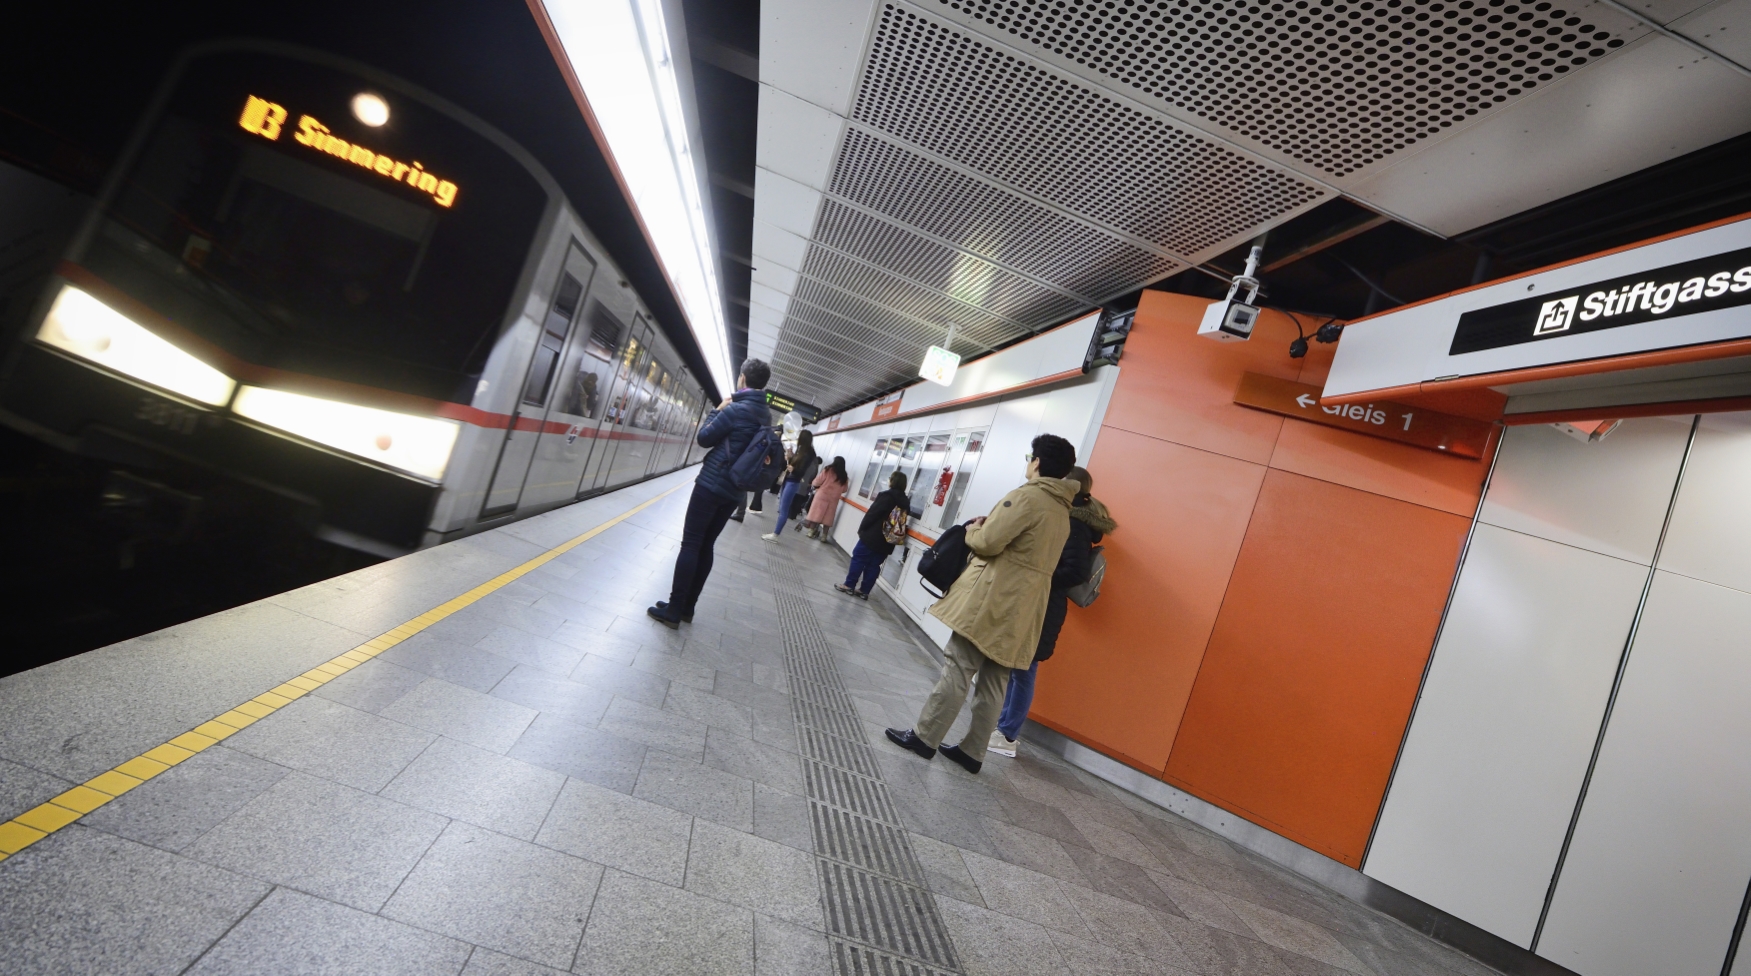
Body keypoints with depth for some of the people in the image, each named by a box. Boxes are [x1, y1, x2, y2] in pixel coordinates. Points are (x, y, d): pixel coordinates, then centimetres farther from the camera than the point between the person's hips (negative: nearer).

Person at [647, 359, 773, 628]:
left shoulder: (736, 409, -15)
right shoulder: (766, 416, 10)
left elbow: (704, 438, -8)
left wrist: (718, 410, 4)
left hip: (711, 485, -7)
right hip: (734, 492, 8)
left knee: (690, 544, -3)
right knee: (705, 546, 13)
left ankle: (673, 611, -2)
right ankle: (686, 608, 18)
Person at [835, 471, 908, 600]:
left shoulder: (886, 496, -13)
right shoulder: (903, 501, 9)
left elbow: (872, 514, -13)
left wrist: (862, 529, -4)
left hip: (872, 536, -6)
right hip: (886, 541, 7)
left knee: (858, 558, 4)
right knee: (873, 565, 9)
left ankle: (849, 585, 8)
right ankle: (864, 591, 11)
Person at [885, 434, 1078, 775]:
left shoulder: (1027, 495, -12)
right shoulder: (1063, 512, 15)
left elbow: (988, 542, -18)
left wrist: (973, 529, 4)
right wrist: (991, 526, 13)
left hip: (992, 601, -8)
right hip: (1021, 609, 8)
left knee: (957, 670, -2)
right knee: (994, 683, 10)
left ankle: (924, 736, 5)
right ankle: (972, 751, 17)